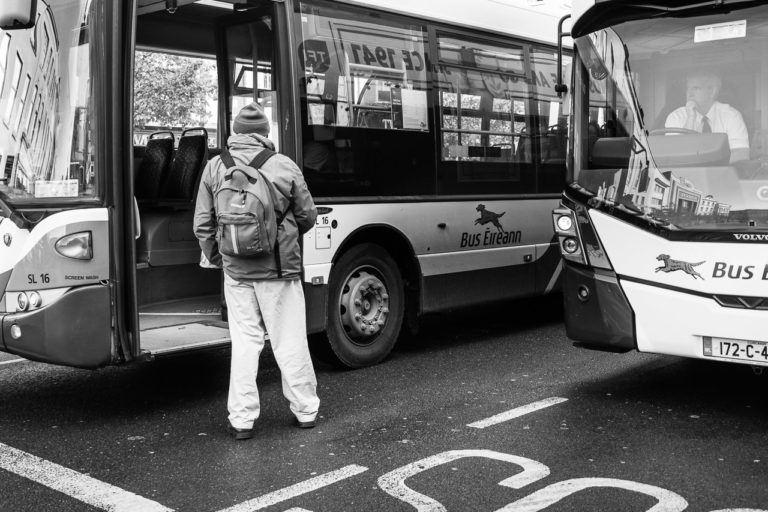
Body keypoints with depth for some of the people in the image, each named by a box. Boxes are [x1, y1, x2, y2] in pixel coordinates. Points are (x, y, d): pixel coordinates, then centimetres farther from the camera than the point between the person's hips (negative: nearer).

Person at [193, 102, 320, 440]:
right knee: (290, 342, 9)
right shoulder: (284, 166, -4)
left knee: (244, 342, 9)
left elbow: (202, 225, 5)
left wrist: (216, 258, 21)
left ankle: (242, 419, 11)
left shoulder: (215, 168, 1)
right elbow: (307, 216, 5)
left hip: (236, 271, 2)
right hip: (279, 270, -1)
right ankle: (305, 410, 22)